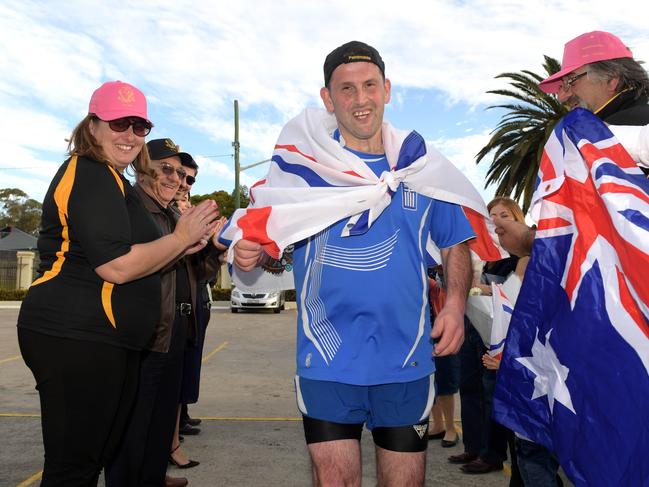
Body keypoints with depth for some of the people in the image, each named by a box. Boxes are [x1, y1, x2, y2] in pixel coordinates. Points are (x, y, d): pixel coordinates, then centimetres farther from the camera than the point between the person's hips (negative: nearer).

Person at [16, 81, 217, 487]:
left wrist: (183, 247, 11)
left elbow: (134, 260, 24)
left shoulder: (111, 180, 21)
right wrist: (182, 237, -11)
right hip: (76, 338, -11)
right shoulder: (90, 175, -12)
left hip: (104, 341, 11)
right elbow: (116, 267, -22)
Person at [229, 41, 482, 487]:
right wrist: (257, 254, -19)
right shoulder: (302, 164, -2)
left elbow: (456, 244, 9)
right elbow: (278, 250, 4)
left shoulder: (423, 165, 1)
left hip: (407, 360, 2)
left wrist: (456, 303, -8)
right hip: (327, 361, -1)